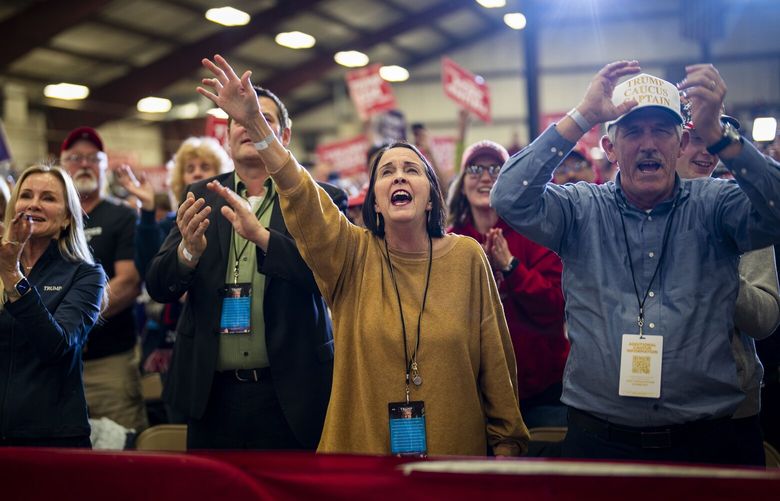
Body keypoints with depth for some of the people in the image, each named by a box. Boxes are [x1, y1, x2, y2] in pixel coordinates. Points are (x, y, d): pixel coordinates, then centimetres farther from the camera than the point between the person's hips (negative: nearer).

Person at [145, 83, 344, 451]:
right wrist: (189, 250, -20)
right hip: (212, 393, 2)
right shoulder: (201, 199, 8)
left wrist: (261, 235, -28)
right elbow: (158, 287, 2)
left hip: (287, 393, -2)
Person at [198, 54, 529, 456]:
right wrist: (255, 125, -34)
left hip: (456, 444, 0)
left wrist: (506, 441, 0)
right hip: (361, 442, 0)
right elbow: (303, 200, -20)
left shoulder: (466, 257, -2)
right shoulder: (354, 256, -3)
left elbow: (494, 355, 0)